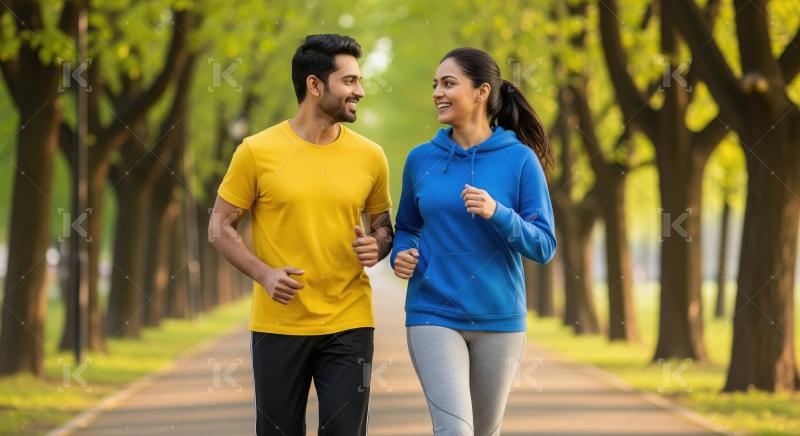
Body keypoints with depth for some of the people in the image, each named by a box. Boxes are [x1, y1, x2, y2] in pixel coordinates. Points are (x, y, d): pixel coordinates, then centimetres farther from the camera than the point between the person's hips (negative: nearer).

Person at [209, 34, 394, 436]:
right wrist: (264, 274, -14)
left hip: (348, 327, 2)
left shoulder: (369, 156, 3)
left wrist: (377, 247, -7)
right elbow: (220, 228, 1)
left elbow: (382, 225, 16)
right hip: (277, 326, -1)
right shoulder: (257, 151, -5)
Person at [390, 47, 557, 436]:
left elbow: (544, 247, -7)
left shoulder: (520, 160, -5)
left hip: (499, 318, 0)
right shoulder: (421, 159, 2)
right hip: (434, 316, 0)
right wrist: (402, 255, -7)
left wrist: (498, 213, -23)